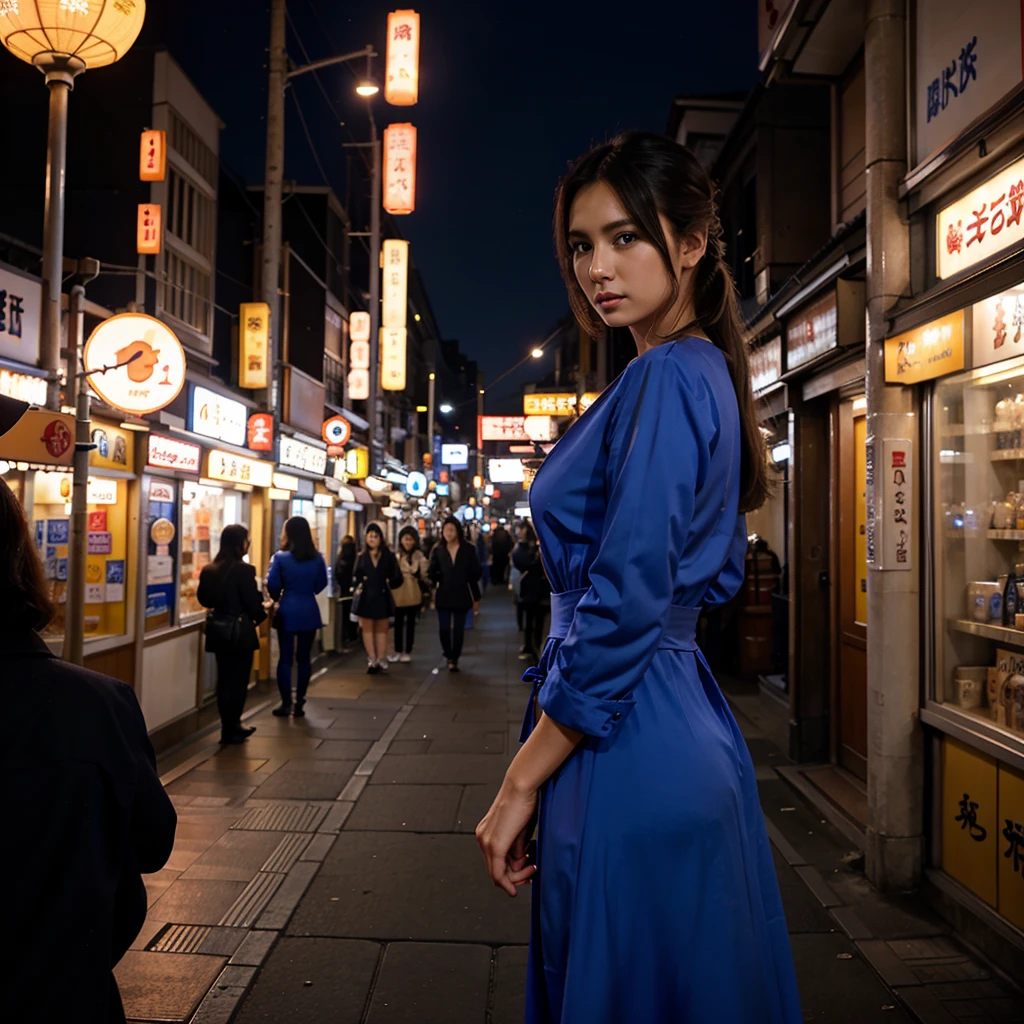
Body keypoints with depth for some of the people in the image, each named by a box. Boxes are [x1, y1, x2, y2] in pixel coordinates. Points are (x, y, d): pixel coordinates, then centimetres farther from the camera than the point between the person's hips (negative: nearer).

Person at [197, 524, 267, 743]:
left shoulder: (208, 570, 2)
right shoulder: (243, 570, -18)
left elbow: (204, 599, 13)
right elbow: (253, 603, -15)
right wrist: (260, 614, 6)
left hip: (218, 629, 6)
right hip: (239, 631, -6)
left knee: (224, 679, 13)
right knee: (239, 680, 4)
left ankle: (229, 726, 21)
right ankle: (231, 730, 9)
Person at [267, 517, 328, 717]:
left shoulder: (280, 557, -9)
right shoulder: (317, 558, 0)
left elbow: (272, 585, -9)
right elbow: (321, 584, 7)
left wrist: (276, 598, 12)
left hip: (287, 612, -2)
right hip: (309, 612, 2)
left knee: (285, 658, 6)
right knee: (304, 658, 9)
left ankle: (286, 704, 8)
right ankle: (299, 704, 12)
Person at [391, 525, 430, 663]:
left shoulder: (419, 556, -5)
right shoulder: (395, 555, 0)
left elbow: (424, 574, -7)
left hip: (413, 594, -2)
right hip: (398, 593, 2)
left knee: (410, 623, 9)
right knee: (398, 623, 11)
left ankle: (408, 652, 19)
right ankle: (398, 651, 22)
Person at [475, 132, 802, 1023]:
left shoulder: (665, 380, -17)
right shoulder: (706, 375, 12)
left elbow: (622, 608, -22)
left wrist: (520, 784, -16)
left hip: (630, 749, -10)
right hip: (688, 727, 10)